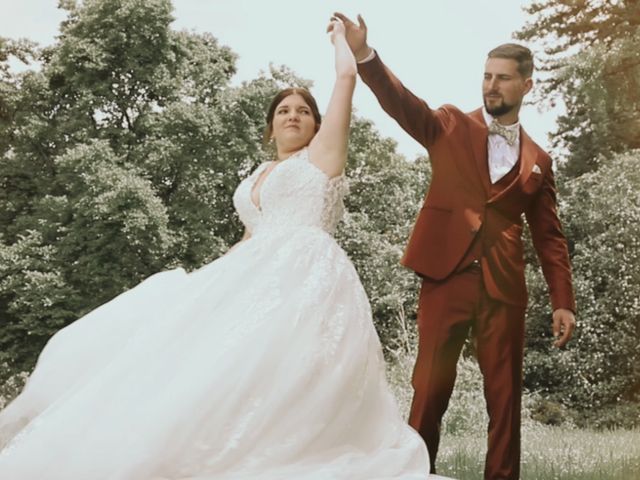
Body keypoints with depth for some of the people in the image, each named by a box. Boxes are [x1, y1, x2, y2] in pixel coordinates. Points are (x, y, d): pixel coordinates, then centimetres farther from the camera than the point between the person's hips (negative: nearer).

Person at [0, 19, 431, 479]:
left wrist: (340, 35, 26)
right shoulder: (259, 176, 29)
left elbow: (347, 73, 7)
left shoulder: (321, 153, 10)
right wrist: (215, 278, 19)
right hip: (257, 280, 8)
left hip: (305, 278, -8)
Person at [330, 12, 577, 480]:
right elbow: (402, 102, -10)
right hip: (446, 275, -2)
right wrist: (364, 54, -28)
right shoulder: (450, 126, 7)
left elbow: (549, 235, 13)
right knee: (430, 390, 0)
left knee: (505, 396, 6)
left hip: (504, 285, 2)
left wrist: (563, 301, 5)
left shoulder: (538, 159, 13)